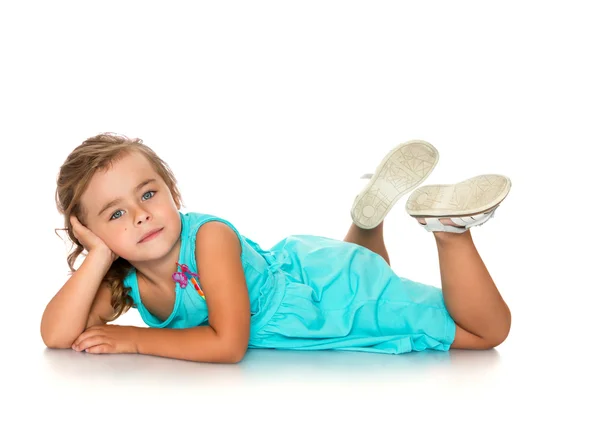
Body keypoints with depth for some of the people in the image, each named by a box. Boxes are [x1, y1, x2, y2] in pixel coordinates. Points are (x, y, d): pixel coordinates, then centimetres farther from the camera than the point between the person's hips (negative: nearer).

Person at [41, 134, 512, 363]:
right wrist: (99, 253, -30)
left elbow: (228, 343, -38)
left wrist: (134, 339, -30)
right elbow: (57, 336, -24)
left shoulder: (209, 235, -34)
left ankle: (447, 224, 6)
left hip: (332, 289, -7)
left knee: (489, 329, -1)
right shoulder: (125, 281, -15)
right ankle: (368, 216, 29)